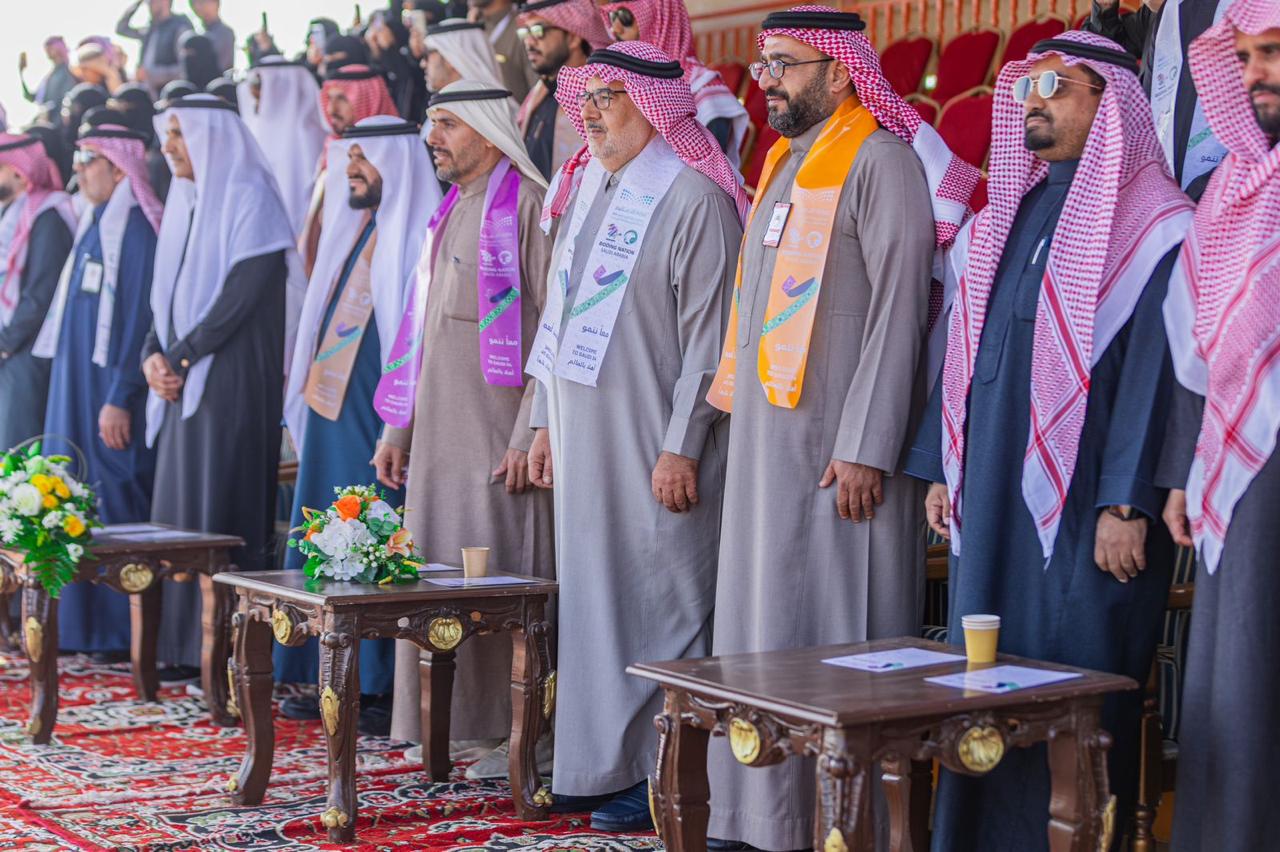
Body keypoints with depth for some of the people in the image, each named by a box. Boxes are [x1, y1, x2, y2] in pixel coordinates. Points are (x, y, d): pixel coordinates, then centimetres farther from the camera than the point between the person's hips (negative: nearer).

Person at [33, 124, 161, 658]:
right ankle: (83, 623, 17)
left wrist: (120, 398, -22)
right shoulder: (96, 224, 16)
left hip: (110, 395, -10)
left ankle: (124, 630, 0)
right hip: (77, 388, 10)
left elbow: (140, 317, -19)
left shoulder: (136, 226, -13)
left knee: (116, 500, -6)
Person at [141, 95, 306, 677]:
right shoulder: (183, 203, 18)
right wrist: (154, 354, 1)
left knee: (225, 508, -8)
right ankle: (184, 643, 10)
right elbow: (167, 292, 19)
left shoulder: (249, 197, -7)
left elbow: (244, 290, -16)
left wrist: (181, 357, -15)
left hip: (232, 379, -8)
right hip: (181, 378, 8)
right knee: (179, 504, 6)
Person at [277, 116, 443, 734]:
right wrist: (310, 394, 19)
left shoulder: (414, 235, -9)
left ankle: (384, 688, -1)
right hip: (332, 417, 9)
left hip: (377, 420, -9)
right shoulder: (355, 231, 19)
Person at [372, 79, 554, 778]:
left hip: (497, 437, -8)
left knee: (505, 577, -6)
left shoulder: (525, 207, -9)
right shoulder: (451, 212, 19)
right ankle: (462, 726, 15)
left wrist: (529, 436, -20)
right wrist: (399, 427, 17)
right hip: (440, 436, 8)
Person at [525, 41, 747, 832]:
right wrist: (545, 423, 17)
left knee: (660, 604, -3)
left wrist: (682, 447, -18)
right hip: (585, 438, 8)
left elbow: (708, 335, -15)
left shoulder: (695, 197, -10)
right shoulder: (587, 190, 15)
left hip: (653, 447, -8)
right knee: (593, 598, 11)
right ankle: (601, 762, 20)